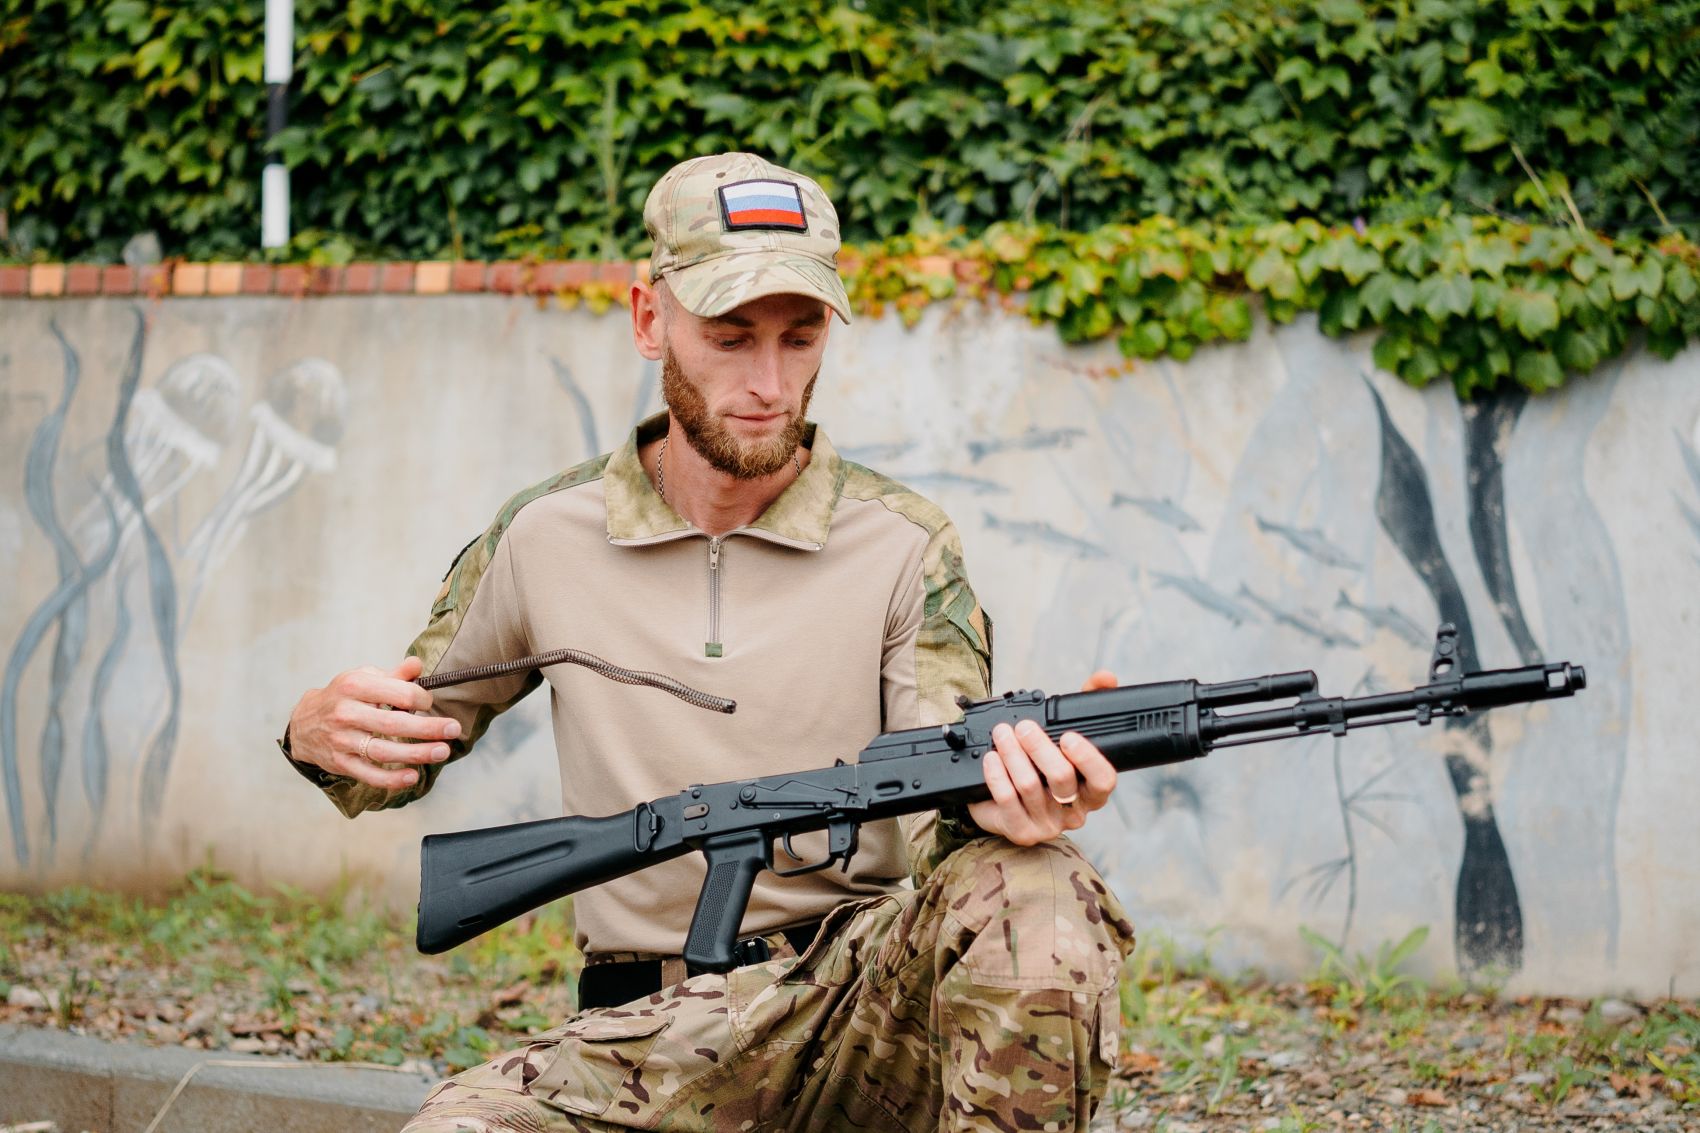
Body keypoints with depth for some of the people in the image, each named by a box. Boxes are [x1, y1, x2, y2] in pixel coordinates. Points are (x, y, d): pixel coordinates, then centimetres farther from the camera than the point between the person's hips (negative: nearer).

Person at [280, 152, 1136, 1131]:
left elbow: (939, 823, -8)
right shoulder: (546, 540, 4)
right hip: (649, 1037, 1)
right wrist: (326, 731, -10)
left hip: (859, 1006, 0)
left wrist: (1007, 803, -34)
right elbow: (394, 760, 16)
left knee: (1038, 893, -31)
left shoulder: (904, 548, 0)